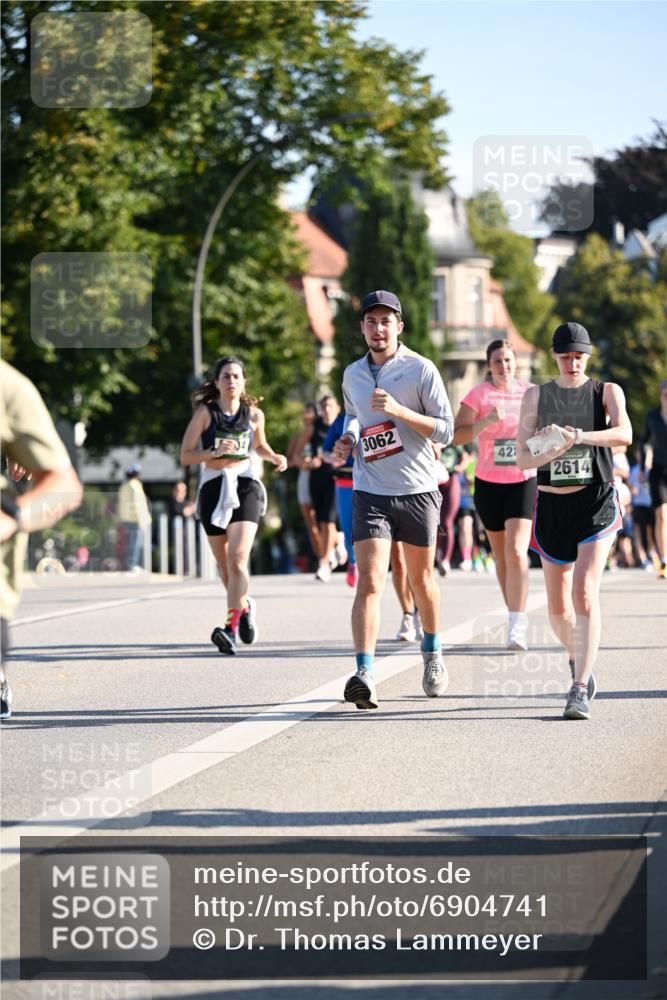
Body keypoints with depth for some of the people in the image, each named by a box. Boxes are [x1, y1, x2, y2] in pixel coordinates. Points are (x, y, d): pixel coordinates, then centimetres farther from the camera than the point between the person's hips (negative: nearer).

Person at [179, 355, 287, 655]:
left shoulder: (254, 414, 5)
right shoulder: (205, 413, -1)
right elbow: (186, 455, -3)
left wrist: (275, 457, 4)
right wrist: (216, 452, -18)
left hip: (245, 486, -1)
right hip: (213, 488, 1)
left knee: (238, 558, -19)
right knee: (224, 564, 10)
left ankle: (232, 629, -24)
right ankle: (245, 607, 39)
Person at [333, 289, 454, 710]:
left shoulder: (421, 369, -6)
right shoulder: (353, 375, 8)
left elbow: (445, 430, -10)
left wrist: (399, 411, -22)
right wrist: (348, 438, 7)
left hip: (418, 491, -2)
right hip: (370, 493, 2)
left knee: (421, 579, 14)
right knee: (370, 582, -14)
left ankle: (433, 654, 40)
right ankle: (364, 675, -23)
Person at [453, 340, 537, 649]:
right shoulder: (478, 394, -3)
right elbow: (457, 435, -12)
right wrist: (487, 421, -25)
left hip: (524, 481, -1)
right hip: (488, 483, 1)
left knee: (516, 551, -16)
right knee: (501, 555, 9)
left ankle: (517, 625, -20)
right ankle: (516, 616, 25)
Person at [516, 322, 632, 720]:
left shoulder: (607, 392, 3)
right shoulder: (537, 396, 8)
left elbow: (624, 434, -17)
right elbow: (522, 458, 2)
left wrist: (579, 436, -30)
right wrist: (552, 451, -19)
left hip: (596, 501, -3)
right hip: (551, 504, 3)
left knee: (585, 592, -20)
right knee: (558, 606, 10)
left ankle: (580, 690, -24)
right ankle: (577, 659, 40)